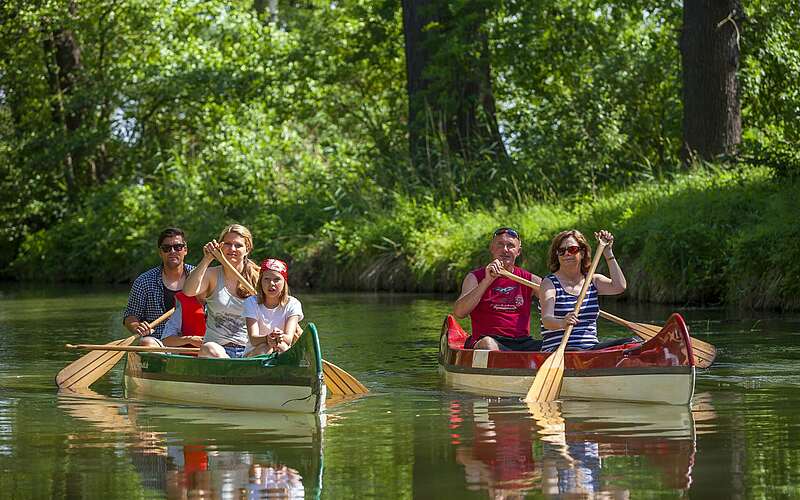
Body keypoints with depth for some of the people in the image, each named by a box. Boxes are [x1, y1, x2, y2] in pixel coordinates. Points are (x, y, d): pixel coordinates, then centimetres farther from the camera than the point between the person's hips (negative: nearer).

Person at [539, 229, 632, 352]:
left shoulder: (593, 281, 17)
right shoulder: (550, 283, 2)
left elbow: (619, 286, -4)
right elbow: (546, 320, -15)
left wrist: (608, 253, -1)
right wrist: (562, 323, -39)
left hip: (591, 348, 5)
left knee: (631, 343, -19)